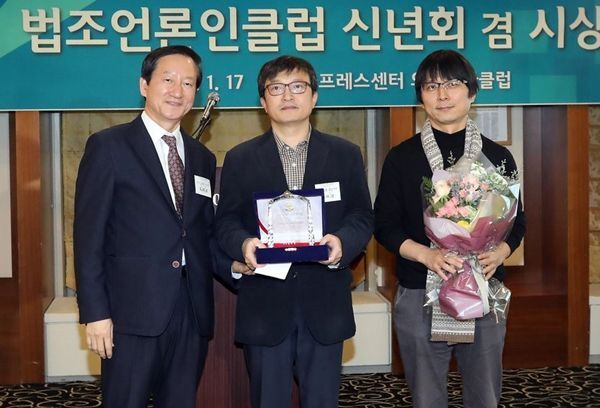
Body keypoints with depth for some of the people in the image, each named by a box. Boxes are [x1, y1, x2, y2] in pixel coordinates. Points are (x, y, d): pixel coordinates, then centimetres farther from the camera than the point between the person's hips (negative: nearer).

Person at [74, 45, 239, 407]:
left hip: (193, 311, 5)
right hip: (135, 310, -5)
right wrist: (95, 312, -11)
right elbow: (89, 234, -6)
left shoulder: (203, 158, 15)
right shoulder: (109, 146, -1)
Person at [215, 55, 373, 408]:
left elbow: (362, 217, 4)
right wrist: (244, 244, -18)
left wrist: (342, 241, -17)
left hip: (324, 303, 1)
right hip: (264, 304, 0)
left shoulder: (346, 154, 9)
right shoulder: (240, 159, 8)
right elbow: (226, 221, 4)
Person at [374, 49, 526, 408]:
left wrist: (498, 254, -12)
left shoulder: (498, 157, 6)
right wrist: (427, 255, -18)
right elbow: (385, 225, 0)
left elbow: (516, 222, 10)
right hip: (419, 297, -1)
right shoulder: (401, 158, 2)